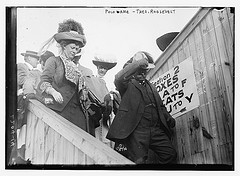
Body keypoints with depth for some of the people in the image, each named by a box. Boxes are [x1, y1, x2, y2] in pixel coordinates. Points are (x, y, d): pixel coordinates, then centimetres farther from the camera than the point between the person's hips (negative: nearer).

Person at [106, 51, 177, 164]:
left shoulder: (150, 86, 28)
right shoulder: (128, 84, 6)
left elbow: (160, 106, 30)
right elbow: (119, 78, -18)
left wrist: (168, 118, 12)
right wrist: (138, 64, -14)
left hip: (156, 129, 6)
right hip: (137, 130, -6)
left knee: (170, 154, -2)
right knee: (139, 161, -11)